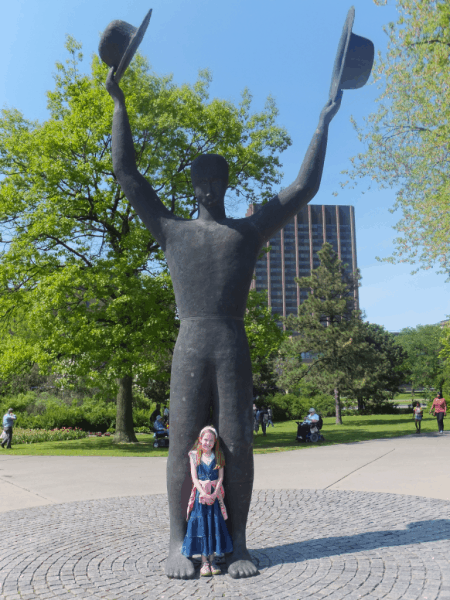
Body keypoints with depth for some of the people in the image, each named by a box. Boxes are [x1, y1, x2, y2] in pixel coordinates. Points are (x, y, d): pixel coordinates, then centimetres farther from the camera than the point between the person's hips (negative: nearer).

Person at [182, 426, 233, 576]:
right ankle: (204, 562, 8)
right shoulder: (194, 456, 2)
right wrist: (203, 493, -16)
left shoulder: (218, 457, 6)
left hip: (215, 495, 1)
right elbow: (194, 477, -4)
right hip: (200, 495, -1)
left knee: (215, 526, 3)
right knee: (200, 526, -1)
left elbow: (220, 477, 0)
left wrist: (214, 493, -14)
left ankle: (212, 560, 15)